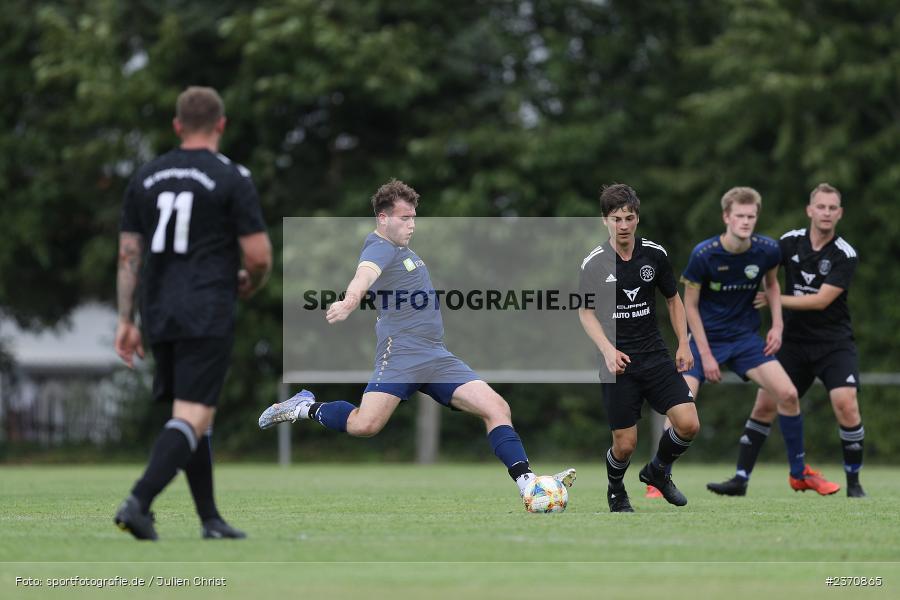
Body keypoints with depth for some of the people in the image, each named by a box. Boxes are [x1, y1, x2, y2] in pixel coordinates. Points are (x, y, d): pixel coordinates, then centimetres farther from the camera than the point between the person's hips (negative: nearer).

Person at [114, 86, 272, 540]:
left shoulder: (145, 178, 10)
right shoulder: (232, 179, -5)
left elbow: (128, 255, 9)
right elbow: (259, 255, -8)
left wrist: (126, 321, 12)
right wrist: (250, 284, 14)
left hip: (159, 315, 6)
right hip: (208, 317, -6)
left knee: (194, 416, 16)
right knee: (192, 417, -9)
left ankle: (210, 519, 17)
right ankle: (138, 503, -25)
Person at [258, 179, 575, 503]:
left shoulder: (400, 249, 21)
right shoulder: (379, 248, -8)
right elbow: (364, 275, -33)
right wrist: (349, 303, -51)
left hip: (436, 355, 9)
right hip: (400, 352, -8)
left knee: (497, 408, -6)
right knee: (363, 425, -22)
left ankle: (527, 482, -8)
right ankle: (307, 407, 7)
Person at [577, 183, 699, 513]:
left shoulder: (655, 254, 0)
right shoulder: (594, 263, -7)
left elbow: (673, 300, 13)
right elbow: (586, 312, -1)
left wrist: (683, 344, 4)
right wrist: (608, 349, -16)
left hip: (655, 356, 3)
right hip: (619, 362, -3)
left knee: (688, 424, -11)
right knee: (625, 445, -5)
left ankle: (658, 470, 20)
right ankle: (616, 492, 29)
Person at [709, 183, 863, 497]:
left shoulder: (845, 255, -12)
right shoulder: (791, 241, -2)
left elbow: (822, 300, -18)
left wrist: (774, 299, -18)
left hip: (834, 344, -3)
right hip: (795, 342, 3)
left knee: (846, 404, -19)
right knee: (765, 403, -2)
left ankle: (853, 482, -3)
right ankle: (740, 479, 5)